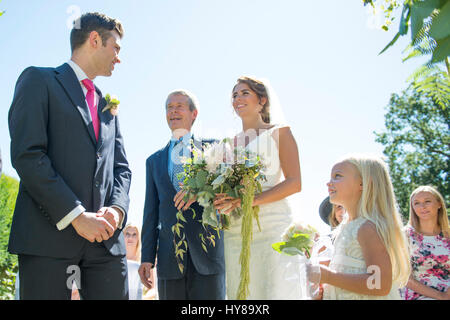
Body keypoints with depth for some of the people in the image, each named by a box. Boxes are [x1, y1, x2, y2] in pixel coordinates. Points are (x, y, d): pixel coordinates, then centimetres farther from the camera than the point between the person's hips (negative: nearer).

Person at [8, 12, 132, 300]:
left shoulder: (108, 106, 25)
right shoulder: (39, 80, 4)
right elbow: (26, 155, -8)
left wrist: (117, 208, -3)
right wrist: (76, 214, -14)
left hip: (104, 234, 6)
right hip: (49, 234, -5)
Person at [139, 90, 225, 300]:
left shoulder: (212, 148, 11)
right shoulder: (154, 161, 19)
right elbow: (151, 212, 14)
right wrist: (147, 257, 6)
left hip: (207, 251, -2)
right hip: (169, 257, 3)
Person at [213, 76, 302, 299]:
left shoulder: (279, 132, 7)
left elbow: (294, 183, -4)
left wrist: (251, 200, -17)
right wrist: (222, 201, -4)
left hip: (271, 228, -4)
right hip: (235, 233, 4)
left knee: (276, 290, -9)